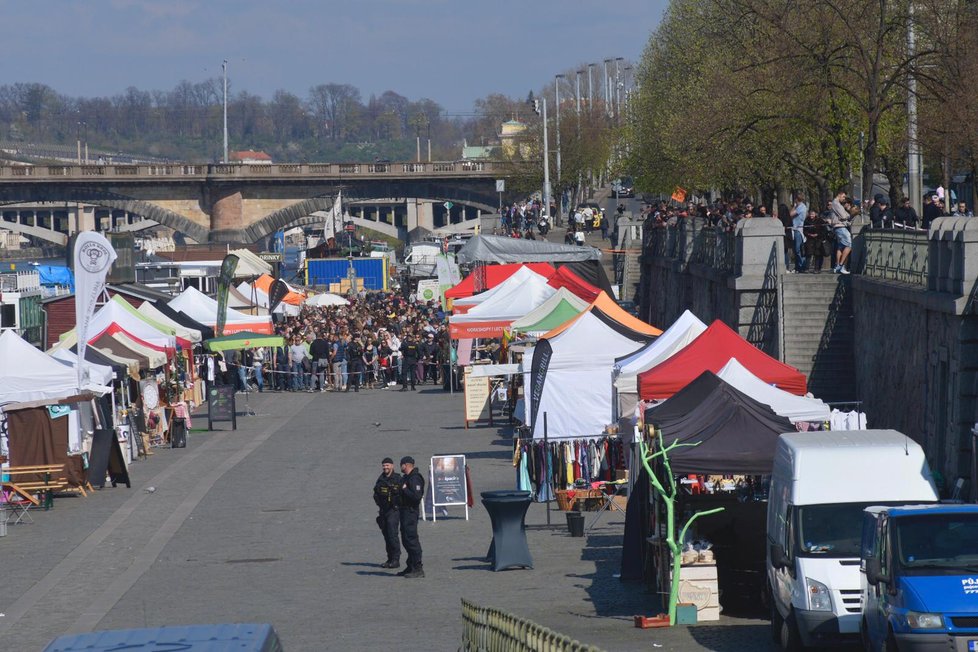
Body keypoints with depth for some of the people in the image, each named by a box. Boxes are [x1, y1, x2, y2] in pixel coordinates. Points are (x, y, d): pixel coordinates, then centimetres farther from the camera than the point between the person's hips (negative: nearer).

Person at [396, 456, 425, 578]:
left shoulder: (415, 479, -17)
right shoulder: (405, 477, 16)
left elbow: (417, 496, -27)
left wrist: (405, 489, -19)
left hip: (410, 511, -11)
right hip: (404, 511, 11)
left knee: (411, 539, -10)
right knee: (406, 540, 16)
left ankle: (418, 569, -10)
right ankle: (411, 567, 24)